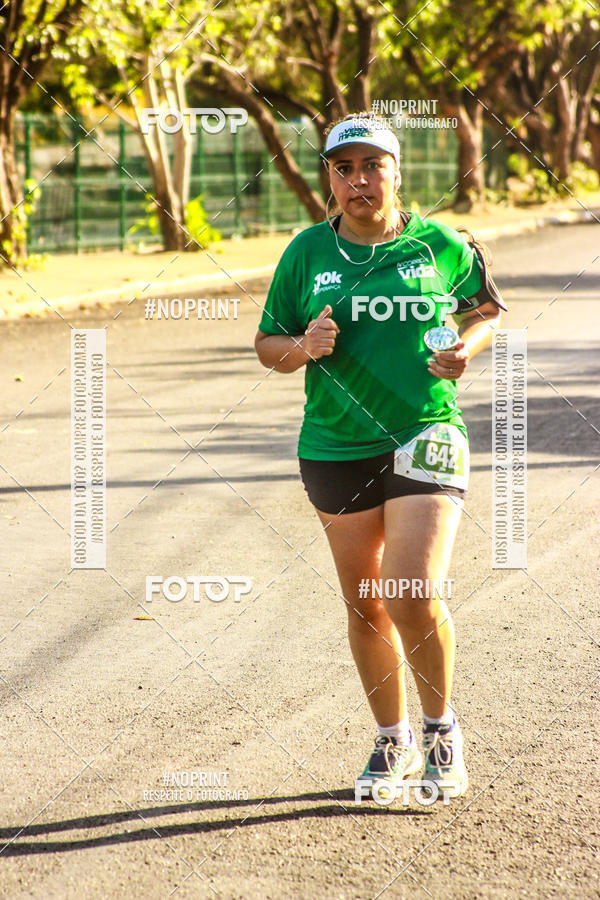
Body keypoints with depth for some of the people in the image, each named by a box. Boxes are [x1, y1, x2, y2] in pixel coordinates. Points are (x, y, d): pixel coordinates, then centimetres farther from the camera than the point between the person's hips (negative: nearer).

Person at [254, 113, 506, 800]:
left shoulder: (440, 245, 0)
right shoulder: (308, 252, 2)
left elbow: (486, 307, 16)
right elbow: (267, 344, 8)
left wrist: (468, 345, -5)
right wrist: (302, 347, -13)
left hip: (426, 437, -2)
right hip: (336, 449, 3)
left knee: (414, 597, -15)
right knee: (364, 606, 9)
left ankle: (442, 732, 8)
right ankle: (393, 741, 27)